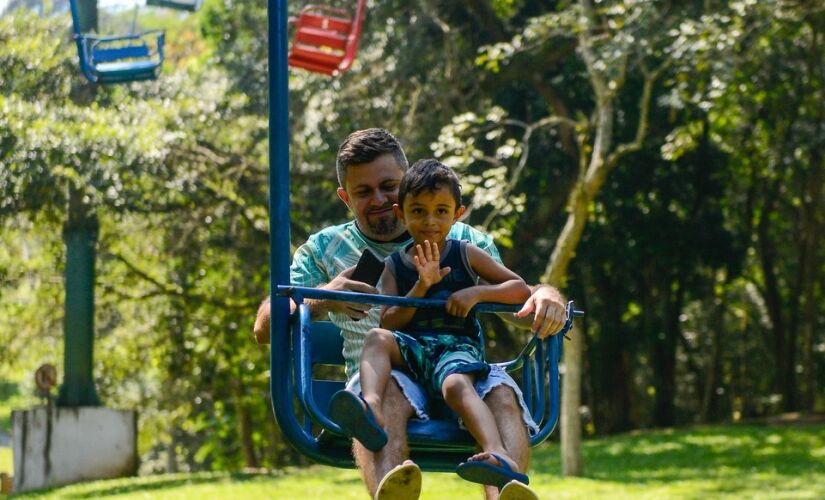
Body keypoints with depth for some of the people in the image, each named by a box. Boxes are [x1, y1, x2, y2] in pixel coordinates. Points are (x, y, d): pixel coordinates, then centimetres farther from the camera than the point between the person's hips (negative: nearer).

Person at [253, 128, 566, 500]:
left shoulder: (463, 242, 21)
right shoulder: (325, 249, 19)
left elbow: (518, 299, 17)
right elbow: (264, 329, 10)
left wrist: (546, 294, -11)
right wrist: (320, 299, -13)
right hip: (381, 374, -1)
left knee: (501, 392, -33)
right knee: (386, 388, -38)